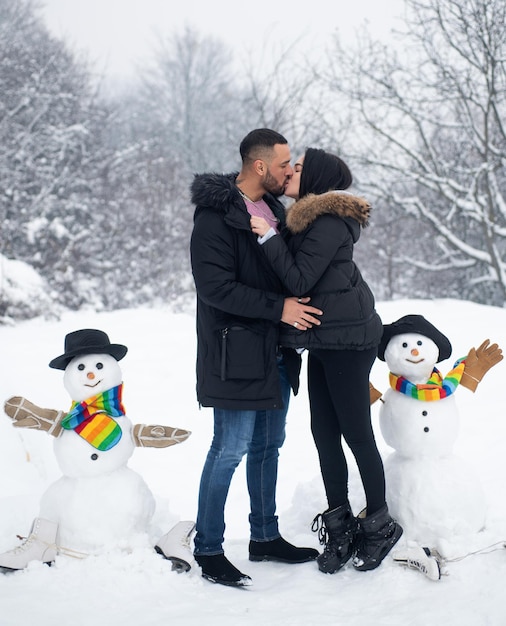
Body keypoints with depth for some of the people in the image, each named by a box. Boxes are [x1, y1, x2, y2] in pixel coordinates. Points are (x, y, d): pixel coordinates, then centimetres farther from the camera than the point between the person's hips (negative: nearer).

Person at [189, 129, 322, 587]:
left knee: (268, 445, 15)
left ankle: (265, 536, 28)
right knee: (231, 448, -5)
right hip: (237, 355, -8)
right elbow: (216, 287, -21)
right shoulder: (216, 215, -14)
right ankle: (208, 550, 7)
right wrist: (279, 308, -20)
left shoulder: (275, 209, 13)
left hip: (275, 353, 9)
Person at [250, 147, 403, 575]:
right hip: (325, 342, 10)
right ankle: (340, 527, 18)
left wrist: (269, 237, -16)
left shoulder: (330, 223, -16)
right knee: (324, 436, 10)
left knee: (357, 435, 0)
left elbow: (299, 281, -19)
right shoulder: (310, 220, 14)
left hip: (346, 342, -10)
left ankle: (379, 524, 14)